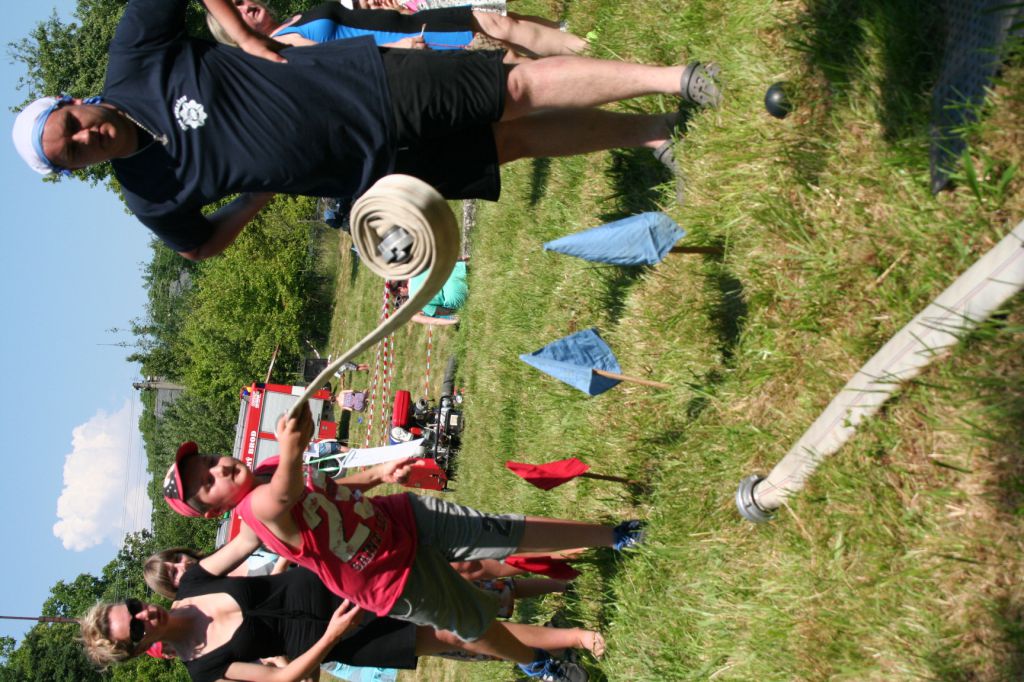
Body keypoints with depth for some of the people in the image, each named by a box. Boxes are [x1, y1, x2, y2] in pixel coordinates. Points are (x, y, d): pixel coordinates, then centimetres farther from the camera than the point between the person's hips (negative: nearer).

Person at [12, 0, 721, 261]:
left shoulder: (137, 58, -9)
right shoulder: (150, 196, -5)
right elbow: (204, 243, 10)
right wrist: (266, 190, 4)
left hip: (367, 79, 0)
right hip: (375, 167, 1)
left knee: (522, 87, -8)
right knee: (513, 141, 1)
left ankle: (667, 77, 5)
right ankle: (655, 130, 15)